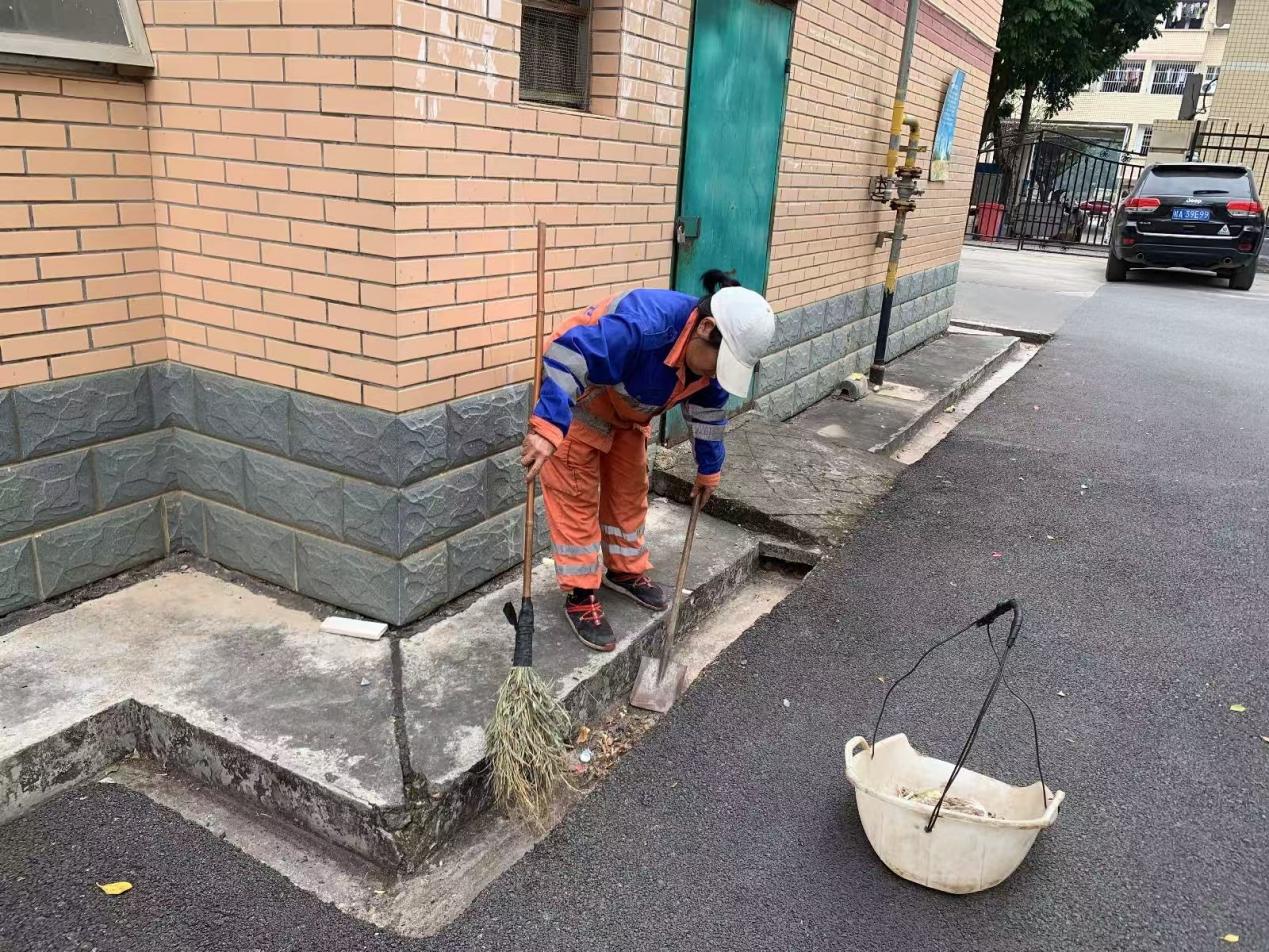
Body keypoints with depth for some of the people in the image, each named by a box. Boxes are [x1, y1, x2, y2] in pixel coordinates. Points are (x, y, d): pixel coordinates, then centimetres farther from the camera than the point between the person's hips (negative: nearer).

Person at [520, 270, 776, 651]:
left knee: (630, 490, 14)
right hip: (574, 403, -7)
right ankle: (580, 596, 7)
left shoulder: (713, 352, -14)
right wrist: (548, 429, -54)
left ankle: (625, 570, 33)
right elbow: (567, 356, -46)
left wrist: (708, 470, 15)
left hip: (625, 413, 8)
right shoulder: (643, 324, -42)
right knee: (578, 499, -4)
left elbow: (707, 413, 4)